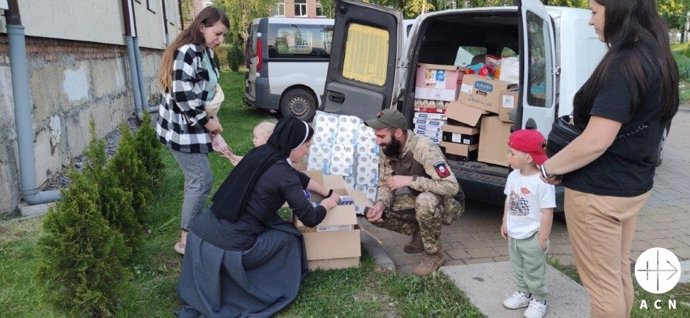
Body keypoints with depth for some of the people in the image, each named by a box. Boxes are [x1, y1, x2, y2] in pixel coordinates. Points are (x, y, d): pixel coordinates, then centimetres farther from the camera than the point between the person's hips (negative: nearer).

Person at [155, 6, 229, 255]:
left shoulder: (204, 52, 10)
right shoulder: (187, 52, -21)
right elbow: (182, 95, -26)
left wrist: (209, 119, 7)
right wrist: (207, 121, -16)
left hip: (193, 127, 9)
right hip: (181, 129, -9)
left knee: (195, 179, 15)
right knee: (202, 180, -5)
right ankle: (186, 240, 7)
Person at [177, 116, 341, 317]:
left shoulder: (260, 153, 11)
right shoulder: (283, 174, -11)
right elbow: (309, 219, -3)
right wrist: (326, 204, 17)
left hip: (200, 233, 7)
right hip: (227, 248, -7)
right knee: (288, 236, 13)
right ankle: (277, 291, 26)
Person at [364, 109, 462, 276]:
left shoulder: (424, 148, -33)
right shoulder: (387, 150, -11)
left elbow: (452, 186, -38)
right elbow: (385, 184, -4)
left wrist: (409, 180, -38)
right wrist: (381, 204, -27)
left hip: (446, 202, -6)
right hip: (418, 199, 7)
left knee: (425, 201, -40)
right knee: (374, 213, -9)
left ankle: (434, 254, -15)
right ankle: (420, 234, 10)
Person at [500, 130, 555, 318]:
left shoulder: (542, 182, -25)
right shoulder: (513, 176, -1)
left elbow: (547, 212, -21)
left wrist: (543, 238, -18)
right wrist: (505, 223, 13)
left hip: (532, 237, -7)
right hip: (514, 235, 7)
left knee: (534, 272, 8)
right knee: (518, 269, 20)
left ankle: (539, 301, 24)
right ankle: (523, 294, 37)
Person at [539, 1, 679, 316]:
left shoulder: (622, 64, -23)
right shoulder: (657, 60, 7)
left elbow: (596, 142, -26)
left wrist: (549, 168, -13)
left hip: (599, 191, -9)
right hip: (633, 185, 10)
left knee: (602, 282, 5)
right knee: (618, 272, 23)